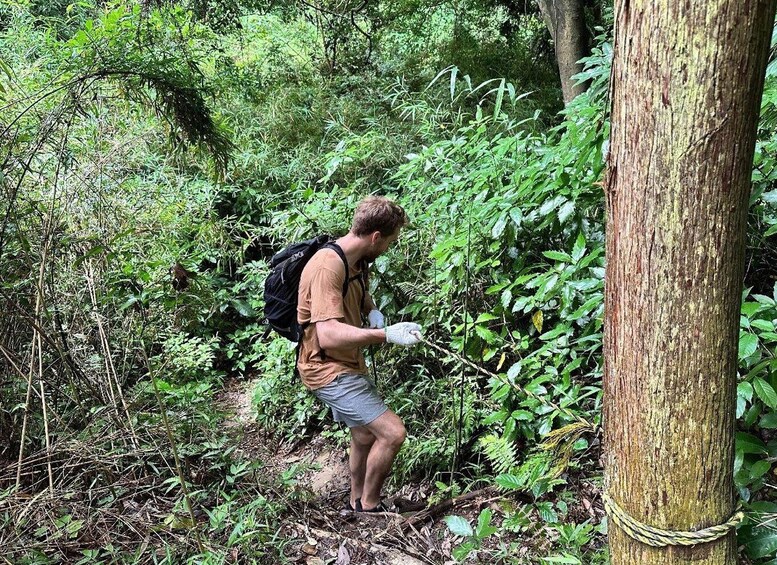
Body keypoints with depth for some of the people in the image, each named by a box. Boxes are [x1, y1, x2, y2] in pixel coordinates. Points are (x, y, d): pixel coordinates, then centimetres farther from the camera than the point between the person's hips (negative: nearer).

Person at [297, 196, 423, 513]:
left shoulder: (357, 262, 5)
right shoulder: (328, 267, -25)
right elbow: (328, 335, -34)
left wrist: (372, 312, 2)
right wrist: (387, 335, -37)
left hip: (349, 364, 10)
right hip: (328, 369, -10)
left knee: (365, 437, 18)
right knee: (392, 432, -13)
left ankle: (357, 502, 39)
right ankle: (369, 504, 8)